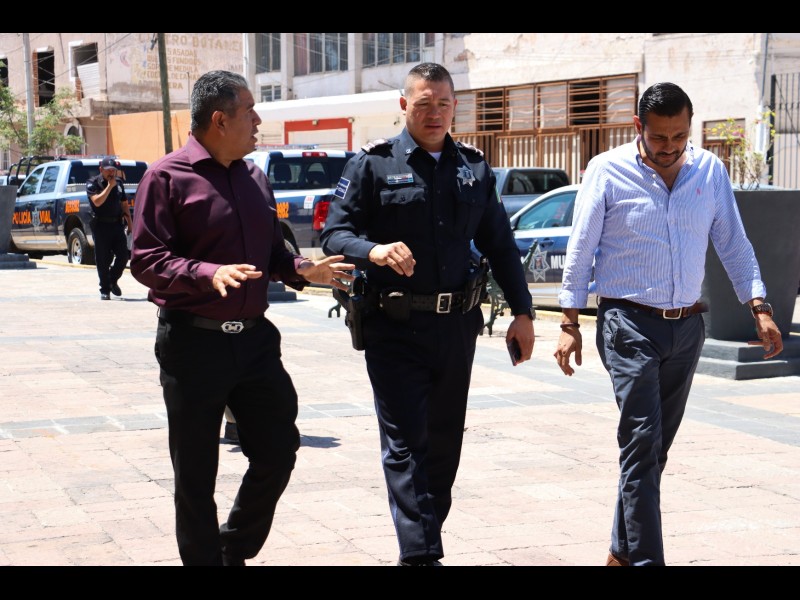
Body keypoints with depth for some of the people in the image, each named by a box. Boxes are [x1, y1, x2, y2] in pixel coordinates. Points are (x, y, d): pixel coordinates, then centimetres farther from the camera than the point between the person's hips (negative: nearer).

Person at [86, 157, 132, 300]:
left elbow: (124, 204, 19)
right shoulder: (93, 183, -4)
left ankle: (113, 280, 21)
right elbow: (97, 201, -21)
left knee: (123, 255, -3)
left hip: (117, 224, 4)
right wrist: (109, 186, -18)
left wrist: (130, 223, 13)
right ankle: (105, 290, 8)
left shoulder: (119, 183, 12)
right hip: (101, 225, -4)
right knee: (103, 260, -1)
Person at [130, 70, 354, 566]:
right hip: (193, 340, -6)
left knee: (278, 449, 10)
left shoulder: (255, 179, 13)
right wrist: (209, 274, -26)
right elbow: (145, 259, -12)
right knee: (196, 473, 4)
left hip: (254, 338, 6)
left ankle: (236, 551, 31)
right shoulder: (168, 177, -7)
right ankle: (203, 557, 19)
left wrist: (301, 269, 0)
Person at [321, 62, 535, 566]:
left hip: (456, 326, 5)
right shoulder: (373, 164, 0)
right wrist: (373, 251, -27)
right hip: (394, 328, -4)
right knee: (406, 443, -7)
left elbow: (500, 246, 16)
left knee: (444, 443, 12)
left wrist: (522, 312, 12)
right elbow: (335, 233, -6)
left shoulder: (474, 168, 13)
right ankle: (420, 555, -8)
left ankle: (427, 540, 26)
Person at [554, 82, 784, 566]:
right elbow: (580, 251, -3)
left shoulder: (710, 171, 4)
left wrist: (759, 308, 1)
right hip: (630, 325, -4)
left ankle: (623, 552, 24)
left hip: (687, 326, 4)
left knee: (655, 448, 11)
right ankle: (645, 559, -10)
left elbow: (735, 245, 10)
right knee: (643, 443, -12)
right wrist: (570, 325, -5)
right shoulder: (608, 171, -6)